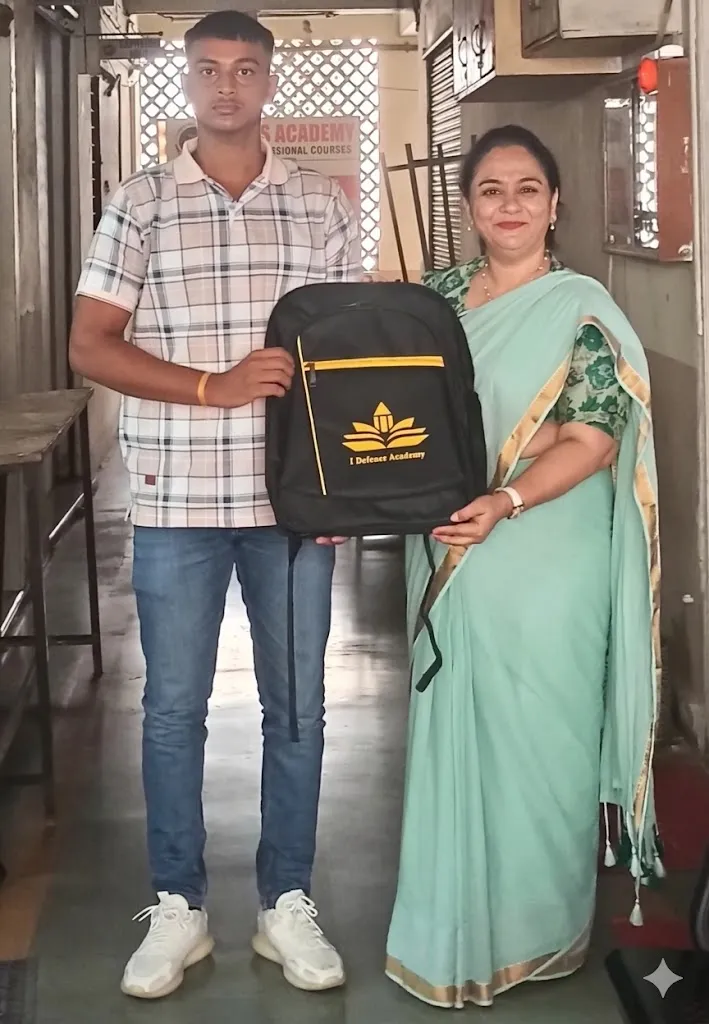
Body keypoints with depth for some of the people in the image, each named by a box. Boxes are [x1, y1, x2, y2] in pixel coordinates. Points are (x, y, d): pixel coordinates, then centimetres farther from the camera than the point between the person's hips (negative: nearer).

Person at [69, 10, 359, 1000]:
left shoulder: (325, 205, 6)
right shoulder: (141, 203, 2)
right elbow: (89, 346, -3)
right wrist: (216, 386, -16)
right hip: (176, 501, -1)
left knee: (296, 706, 9)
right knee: (173, 708, 7)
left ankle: (288, 904, 23)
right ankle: (178, 909, 21)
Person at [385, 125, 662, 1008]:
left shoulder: (580, 309, -7)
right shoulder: (438, 295, 9)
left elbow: (594, 440, -14)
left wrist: (503, 502, -27)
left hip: (542, 573, -5)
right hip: (448, 562, 5)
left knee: (531, 745, 3)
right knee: (451, 739, 13)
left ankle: (532, 935, 21)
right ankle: (455, 930, 28)